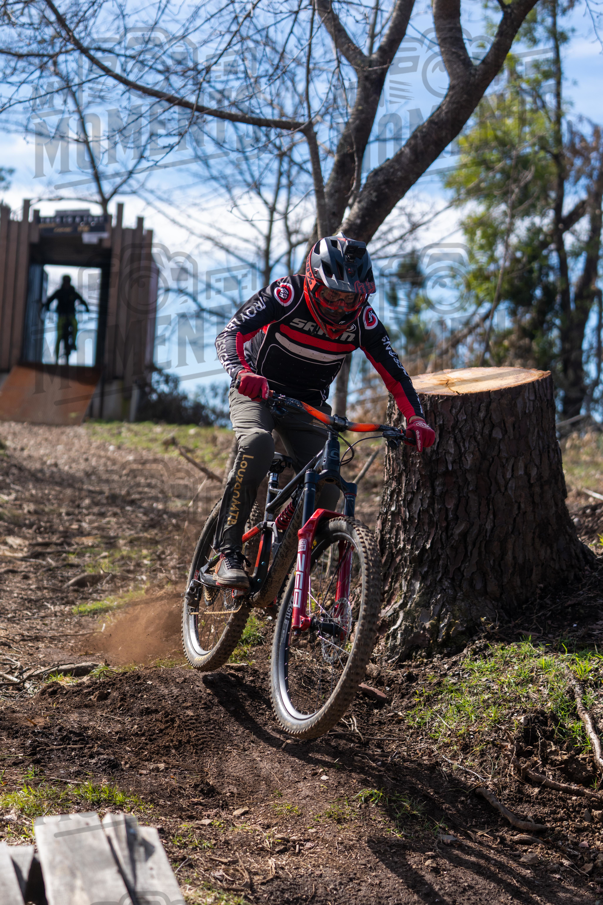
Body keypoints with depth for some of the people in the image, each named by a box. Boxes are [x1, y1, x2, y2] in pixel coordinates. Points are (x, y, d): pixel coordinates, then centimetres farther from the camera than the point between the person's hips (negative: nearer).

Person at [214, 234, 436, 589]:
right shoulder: (286, 294, -24)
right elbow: (230, 335, -32)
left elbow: (396, 375, -9)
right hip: (257, 392, -3)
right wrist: (242, 373, -53)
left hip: (307, 406, 4)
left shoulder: (363, 320, -14)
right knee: (257, 444, -36)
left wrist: (417, 420, -25)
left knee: (326, 491, -15)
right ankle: (230, 554, -28)